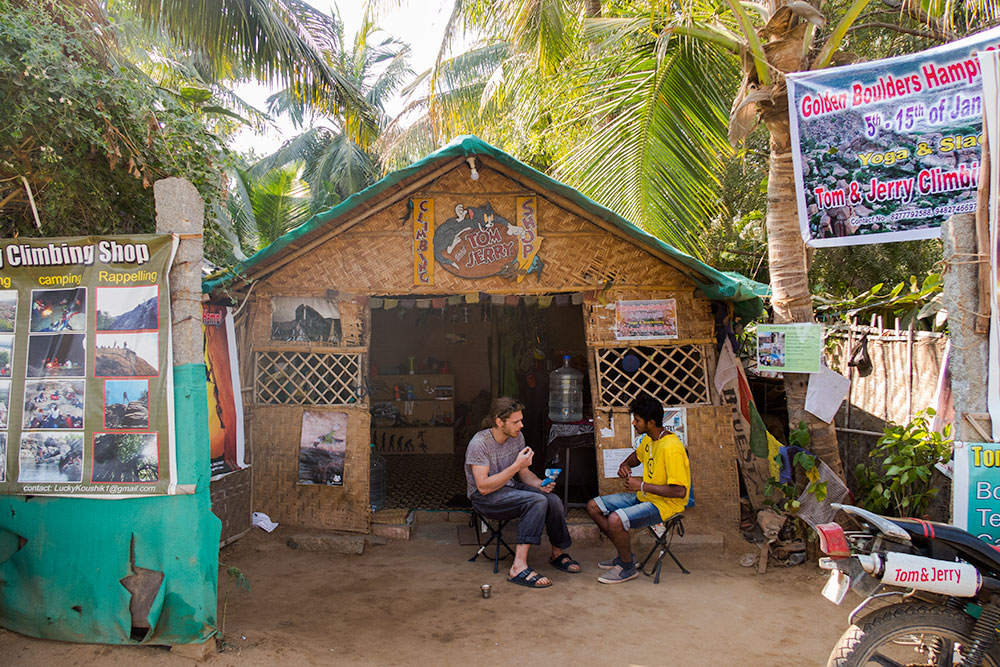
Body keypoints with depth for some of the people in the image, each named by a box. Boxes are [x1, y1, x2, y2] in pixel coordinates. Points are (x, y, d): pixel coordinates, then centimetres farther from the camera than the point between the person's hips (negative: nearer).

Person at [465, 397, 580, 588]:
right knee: (538, 501, -30)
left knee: (553, 499, -18)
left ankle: (558, 553, 5)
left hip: (510, 488, 7)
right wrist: (516, 465, -28)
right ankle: (519, 568, -31)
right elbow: (483, 487, -26)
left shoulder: (517, 437, 2)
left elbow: (524, 473, 11)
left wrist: (540, 484, -11)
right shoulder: (479, 443, -21)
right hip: (485, 499, -7)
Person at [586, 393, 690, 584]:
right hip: (643, 496, 10)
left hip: (666, 504, -10)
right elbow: (637, 455, 28)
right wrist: (625, 465, 5)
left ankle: (628, 567, -4)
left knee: (615, 520, -31)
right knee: (593, 506, 5)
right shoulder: (649, 439, 4)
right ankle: (624, 553, 15)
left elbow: (680, 491, -28)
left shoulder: (671, 448, -25)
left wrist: (642, 485, -22)